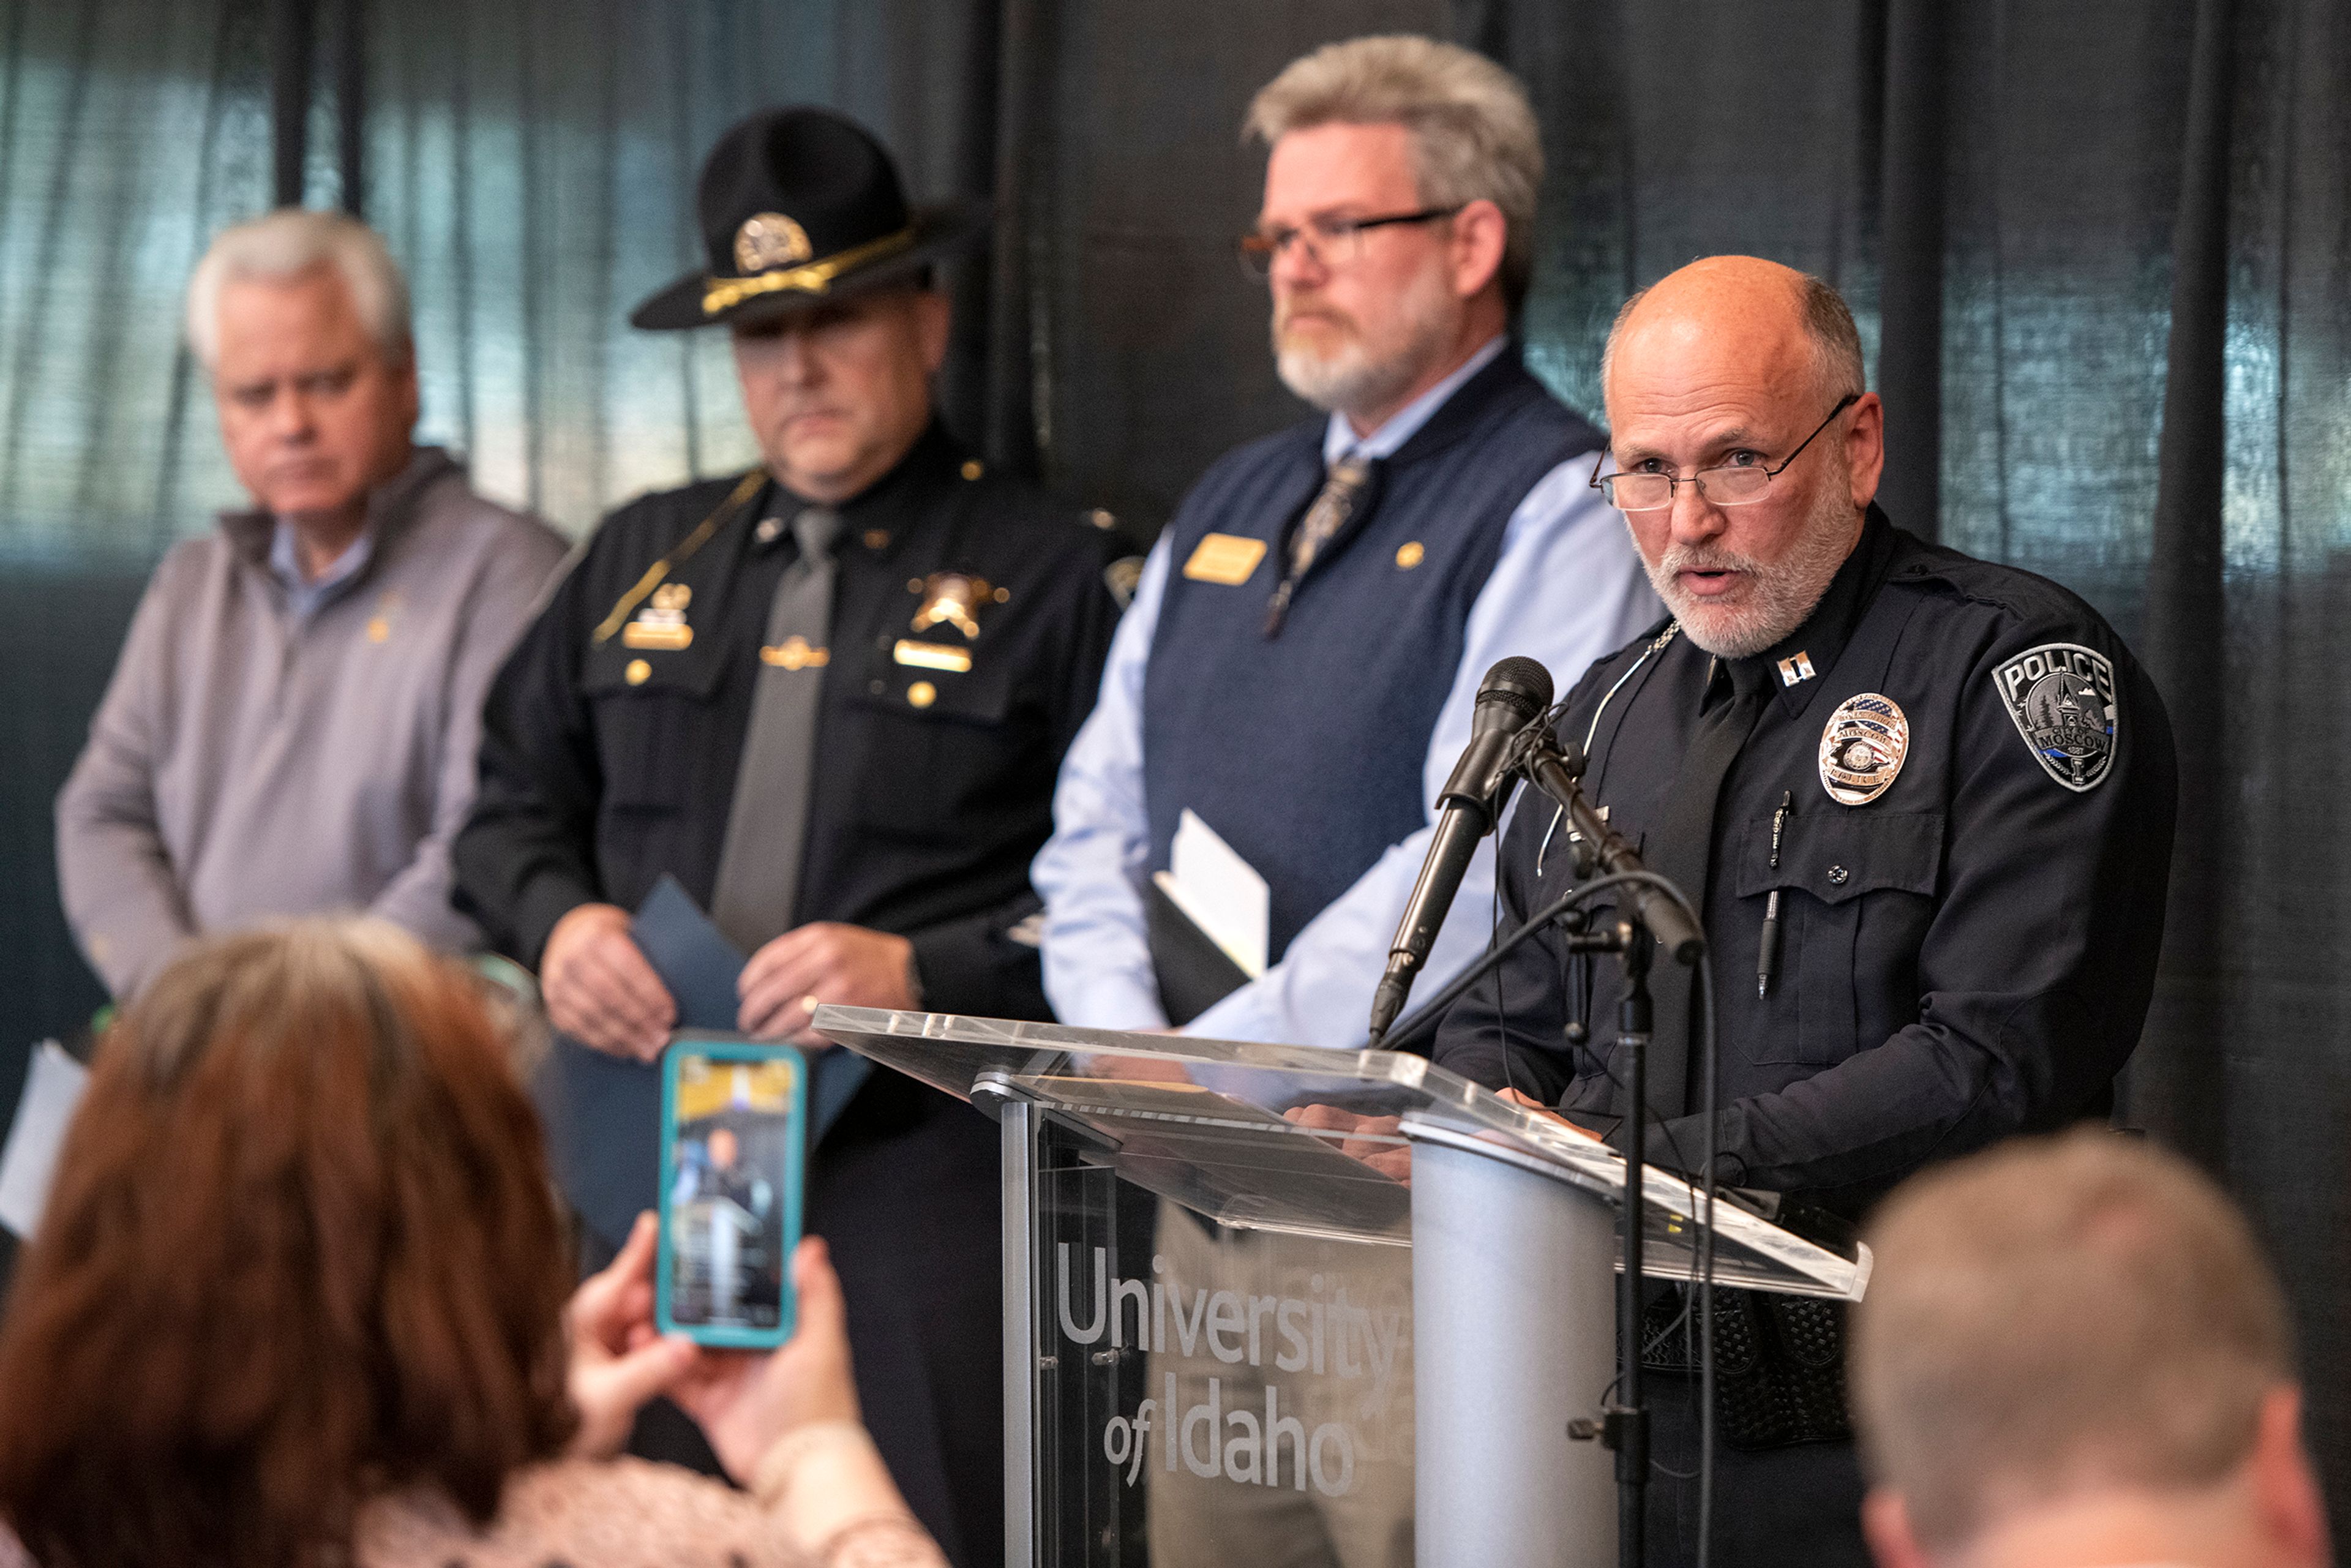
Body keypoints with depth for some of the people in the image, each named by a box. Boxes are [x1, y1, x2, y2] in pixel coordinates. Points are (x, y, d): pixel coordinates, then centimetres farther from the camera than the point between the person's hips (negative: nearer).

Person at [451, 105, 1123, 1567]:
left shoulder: (1049, 576, 3)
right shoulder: (643, 559, 19)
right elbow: (514, 801, 26)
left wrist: (921, 971, -16)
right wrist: (559, 920, 5)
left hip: (905, 1163, -4)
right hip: (636, 1159, 4)